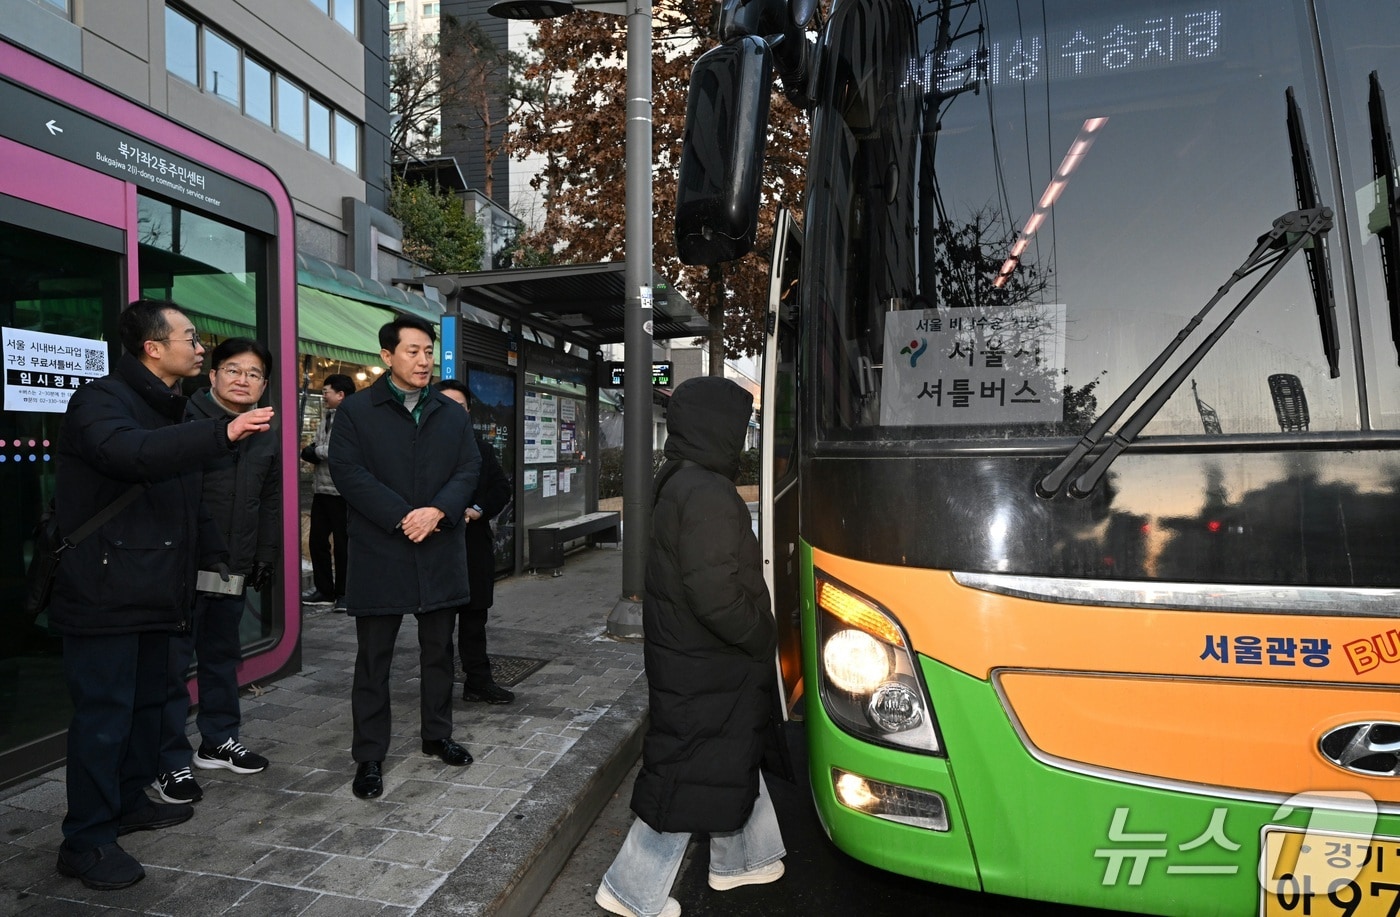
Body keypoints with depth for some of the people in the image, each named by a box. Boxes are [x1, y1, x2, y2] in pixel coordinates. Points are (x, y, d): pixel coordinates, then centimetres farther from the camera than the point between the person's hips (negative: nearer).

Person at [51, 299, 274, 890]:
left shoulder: (168, 410, 17)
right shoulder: (101, 401, -12)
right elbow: (133, 453, -36)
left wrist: (212, 555, 18)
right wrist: (223, 433, -46)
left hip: (154, 592, 9)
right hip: (104, 593, -9)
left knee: (146, 701, 18)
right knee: (104, 713, -3)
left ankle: (131, 800, 34)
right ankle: (87, 840, 9)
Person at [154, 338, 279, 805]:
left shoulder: (264, 437, 12)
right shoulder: (184, 419, -9)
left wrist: (265, 556, 14)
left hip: (233, 569, 7)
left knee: (223, 654, 16)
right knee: (173, 662, 1)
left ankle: (218, 741, 30)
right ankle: (171, 762, 12)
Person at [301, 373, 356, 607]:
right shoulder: (327, 418, 18)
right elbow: (312, 450, 15)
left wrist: (315, 451, -6)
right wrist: (313, 452, -8)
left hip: (342, 491, -9)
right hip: (321, 489, 9)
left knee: (342, 543, 0)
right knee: (317, 540, 12)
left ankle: (343, 592, 11)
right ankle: (324, 589, 24)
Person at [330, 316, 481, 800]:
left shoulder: (452, 414, 10)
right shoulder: (357, 410, -1)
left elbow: (469, 468, 3)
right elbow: (347, 471, -10)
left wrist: (437, 511, -15)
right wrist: (402, 518, -16)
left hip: (440, 552, 4)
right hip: (379, 553, -3)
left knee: (438, 651, 15)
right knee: (374, 658, 5)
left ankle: (437, 734, 32)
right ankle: (369, 757, 17)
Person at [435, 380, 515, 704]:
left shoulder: (481, 447, 10)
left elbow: (502, 488, 6)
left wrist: (478, 510, -9)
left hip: (475, 544, 5)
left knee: (474, 616, 13)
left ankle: (478, 681, 23)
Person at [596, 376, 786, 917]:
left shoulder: (680, 485, 7)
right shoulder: (708, 495, -25)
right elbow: (717, 597, -29)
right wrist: (765, 638, -13)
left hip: (689, 660, 10)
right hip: (705, 674, -10)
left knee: (734, 764, 25)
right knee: (692, 778, 6)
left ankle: (739, 860, 44)